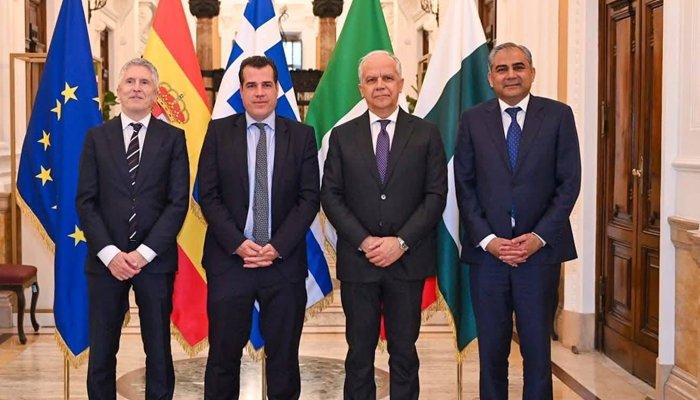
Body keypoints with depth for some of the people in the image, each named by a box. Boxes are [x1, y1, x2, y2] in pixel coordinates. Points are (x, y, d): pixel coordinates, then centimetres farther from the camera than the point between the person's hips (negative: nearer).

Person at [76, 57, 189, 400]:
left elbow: (178, 202, -3)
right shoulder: (97, 137, 7)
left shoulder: (173, 138, 4)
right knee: (101, 351, 6)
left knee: (158, 350, 7)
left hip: (155, 260, -1)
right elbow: (86, 201, 2)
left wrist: (144, 253, -11)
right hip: (106, 259, 1)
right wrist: (109, 253, -11)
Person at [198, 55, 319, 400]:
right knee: (223, 353, 5)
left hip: (284, 262, 1)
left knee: (283, 356, 8)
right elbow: (208, 195, 0)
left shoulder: (302, 135, 5)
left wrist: (277, 247, -10)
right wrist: (237, 243, -12)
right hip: (229, 259, 0)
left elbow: (309, 198, 0)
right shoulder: (218, 132, 5)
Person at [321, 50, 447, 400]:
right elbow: (330, 195, 2)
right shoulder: (342, 136, 6)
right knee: (359, 351, 8)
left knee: (404, 351, 9)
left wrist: (401, 241, -12)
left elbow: (436, 195, -2)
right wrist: (363, 241, -10)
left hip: (408, 260, 0)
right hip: (357, 260, 1)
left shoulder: (426, 134, 4)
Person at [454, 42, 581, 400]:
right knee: (491, 349, 9)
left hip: (540, 249, -1)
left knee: (537, 348, 6)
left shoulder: (558, 115, 2)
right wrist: (486, 239, -8)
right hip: (487, 249, 1)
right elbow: (464, 187, 2)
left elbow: (569, 183, -1)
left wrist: (539, 236, -10)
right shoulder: (473, 120, 5)